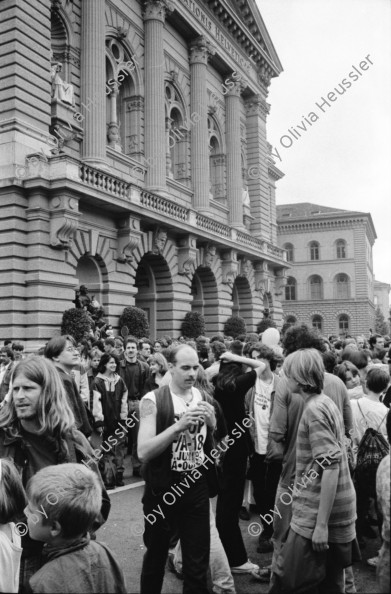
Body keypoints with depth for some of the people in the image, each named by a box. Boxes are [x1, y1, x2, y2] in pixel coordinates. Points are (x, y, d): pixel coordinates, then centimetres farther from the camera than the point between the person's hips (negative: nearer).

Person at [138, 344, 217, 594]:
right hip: (162, 490, -2)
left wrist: (213, 424, -15)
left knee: (198, 563, 9)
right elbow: (143, 452, -20)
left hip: (197, 489, 3)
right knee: (156, 557, 18)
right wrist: (179, 425, -30)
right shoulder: (153, 400, -12)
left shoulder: (204, 399, 0)